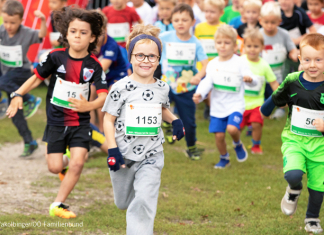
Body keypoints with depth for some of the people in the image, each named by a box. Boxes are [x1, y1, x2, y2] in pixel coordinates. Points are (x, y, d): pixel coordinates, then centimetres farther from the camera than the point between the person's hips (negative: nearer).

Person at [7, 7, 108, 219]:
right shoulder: (56, 57, -8)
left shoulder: (94, 65, -9)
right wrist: (18, 95, -8)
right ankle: (65, 161, 37)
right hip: (56, 121, 0)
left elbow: (103, 96, -13)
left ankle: (58, 204, 2)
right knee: (55, 167, -2)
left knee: (77, 164, -13)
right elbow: (37, 77, 3)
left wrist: (88, 106, -32)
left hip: (80, 123, 0)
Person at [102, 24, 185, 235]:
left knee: (144, 202, -17)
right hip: (124, 154, -1)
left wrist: (175, 121, 2)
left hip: (152, 156, 1)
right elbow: (109, 119, -6)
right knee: (123, 202, 17)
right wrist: (113, 150, -14)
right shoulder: (122, 88, -11)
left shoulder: (162, 88, 1)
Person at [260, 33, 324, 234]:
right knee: (293, 174, -25)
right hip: (294, 139, 0)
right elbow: (276, 100, 12)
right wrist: (263, 111, 24)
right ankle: (294, 190, 12)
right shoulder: (292, 82, -8)